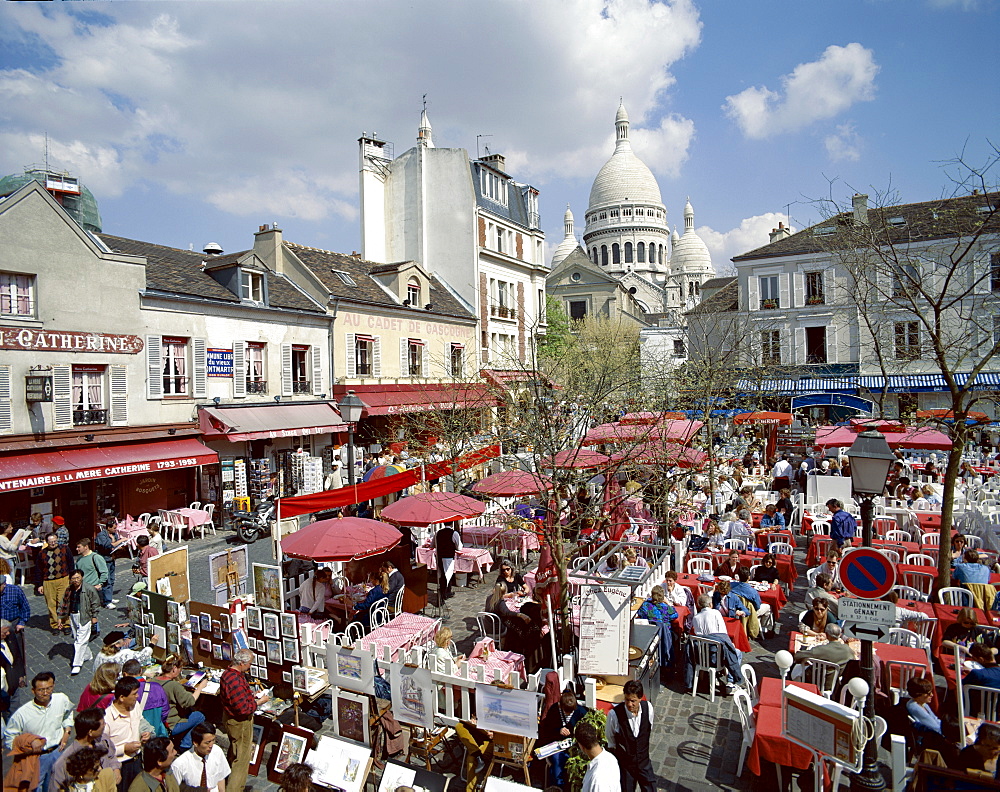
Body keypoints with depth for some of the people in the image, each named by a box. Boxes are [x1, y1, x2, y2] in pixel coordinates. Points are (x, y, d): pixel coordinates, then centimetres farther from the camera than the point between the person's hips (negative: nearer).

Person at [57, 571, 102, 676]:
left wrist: (94, 616, -4)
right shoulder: (69, 590, 4)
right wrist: (61, 617, 10)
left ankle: (77, 664, -3)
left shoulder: (89, 589, -12)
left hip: (84, 617, -6)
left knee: (81, 640, -7)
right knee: (76, 638, 16)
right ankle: (88, 655, 34)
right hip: (72, 616, 6)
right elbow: (63, 604, 14)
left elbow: (95, 603, -5)